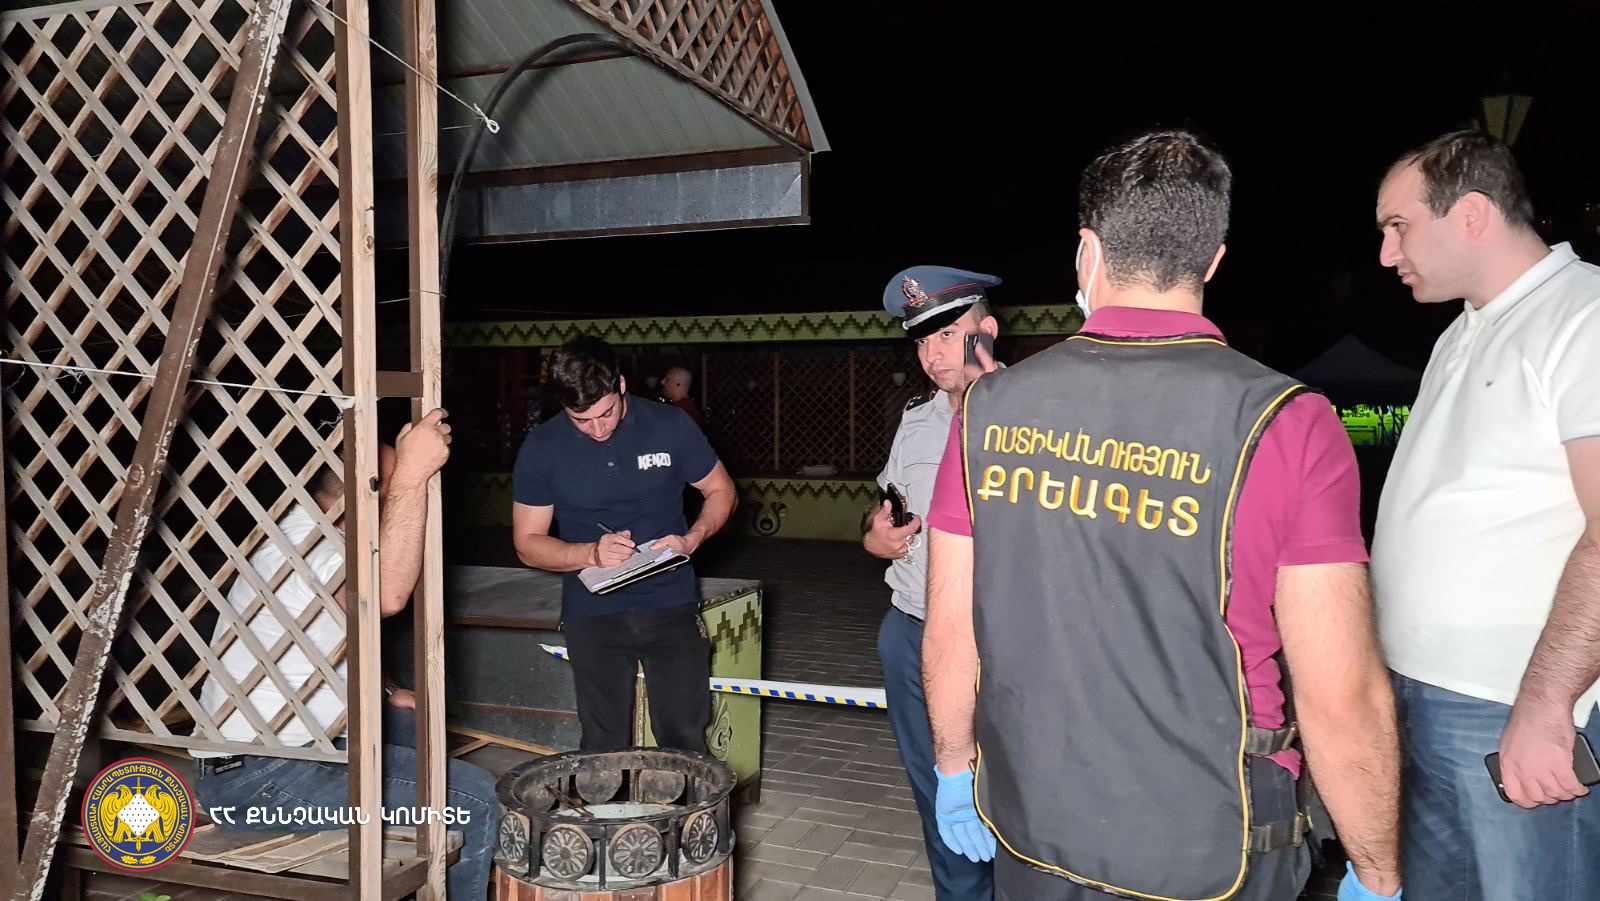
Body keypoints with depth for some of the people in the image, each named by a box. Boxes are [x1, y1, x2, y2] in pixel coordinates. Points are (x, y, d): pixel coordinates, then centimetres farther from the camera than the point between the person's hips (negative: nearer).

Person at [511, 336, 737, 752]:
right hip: (592, 613, 0)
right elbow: (528, 543, 0)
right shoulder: (541, 449, -4)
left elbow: (720, 490, 7)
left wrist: (692, 539, -13)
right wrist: (591, 553, -18)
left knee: (685, 741, 2)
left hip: (671, 605, 0)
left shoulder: (670, 426, -5)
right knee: (604, 749, 6)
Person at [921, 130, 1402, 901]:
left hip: (1030, 834, 3)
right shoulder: (1283, 425, -17)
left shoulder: (990, 408, -7)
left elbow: (949, 634, -1)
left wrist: (955, 767, 14)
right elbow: (1341, 699, -15)